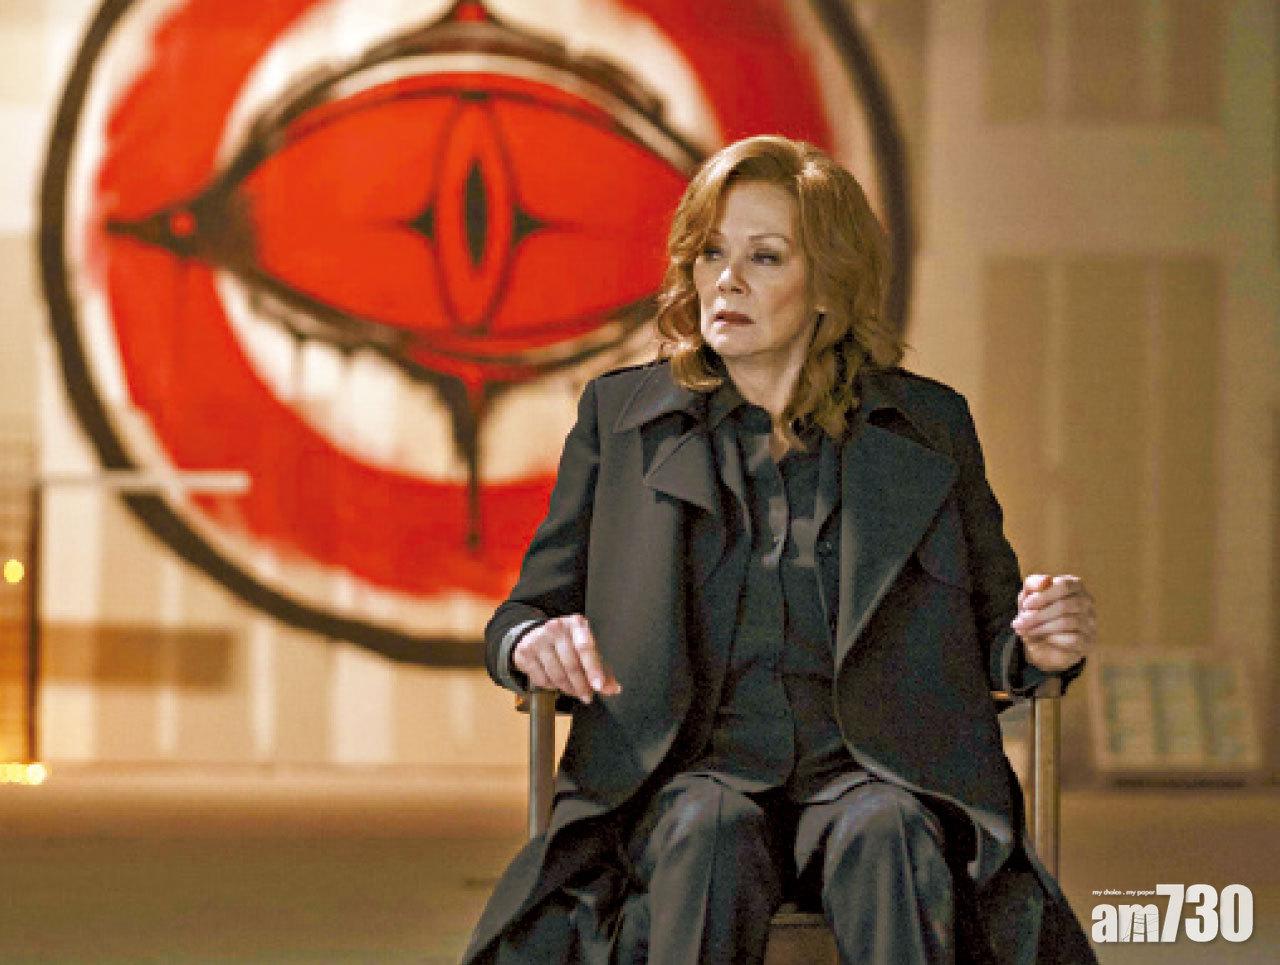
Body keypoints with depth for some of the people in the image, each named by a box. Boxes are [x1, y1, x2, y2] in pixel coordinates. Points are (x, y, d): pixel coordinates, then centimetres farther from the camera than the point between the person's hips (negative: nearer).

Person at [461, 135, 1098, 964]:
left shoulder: (929, 424, 17)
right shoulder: (620, 414, 18)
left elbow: (989, 635, 19)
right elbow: (529, 607, 17)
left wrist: (1040, 648, -6)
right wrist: (532, 643, -9)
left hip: (868, 767, 0)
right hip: (687, 774, 0)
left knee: (890, 833, -36)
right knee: (713, 831, -36)